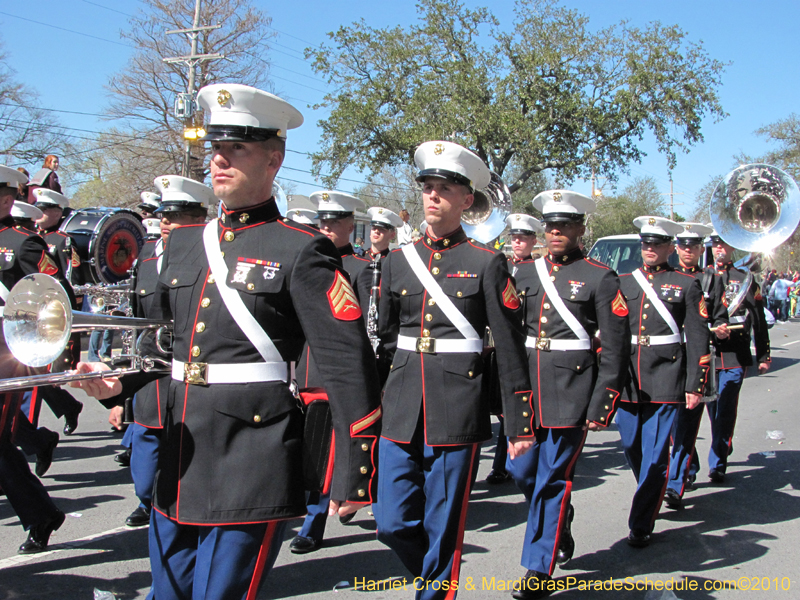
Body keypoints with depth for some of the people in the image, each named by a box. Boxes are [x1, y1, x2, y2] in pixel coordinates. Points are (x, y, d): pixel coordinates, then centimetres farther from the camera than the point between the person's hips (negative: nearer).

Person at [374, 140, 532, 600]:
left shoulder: (487, 264, -2)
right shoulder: (398, 260, 10)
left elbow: (511, 349, -2)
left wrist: (521, 425, -3)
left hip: (457, 412, -4)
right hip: (401, 409, 4)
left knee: (442, 531, 4)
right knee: (393, 524, 6)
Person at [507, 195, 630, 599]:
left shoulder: (600, 277, -2)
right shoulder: (524, 272, 10)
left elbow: (616, 348, -4)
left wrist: (603, 404, -9)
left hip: (571, 391, -5)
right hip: (525, 386, 5)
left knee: (552, 479, 0)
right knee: (521, 470, 10)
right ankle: (560, 524, 39)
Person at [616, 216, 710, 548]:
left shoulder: (686, 285, 3)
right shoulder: (622, 282, 11)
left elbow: (698, 338, 1)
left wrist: (695, 385, -4)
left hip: (665, 380, -3)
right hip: (627, 378, 4)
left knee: (656, 454, -4)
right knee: (631, 448, 12)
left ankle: (641, 525, 5)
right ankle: (651, 494, 40)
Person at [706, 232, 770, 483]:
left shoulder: (745, 279, 6)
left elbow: (759, 320, 8)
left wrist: (763, 356, 7)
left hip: (734, 356, -2)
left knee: (726, 410, -5)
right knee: (713, 409, 10)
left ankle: (717, 464, 1)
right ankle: (724, 445, 32)